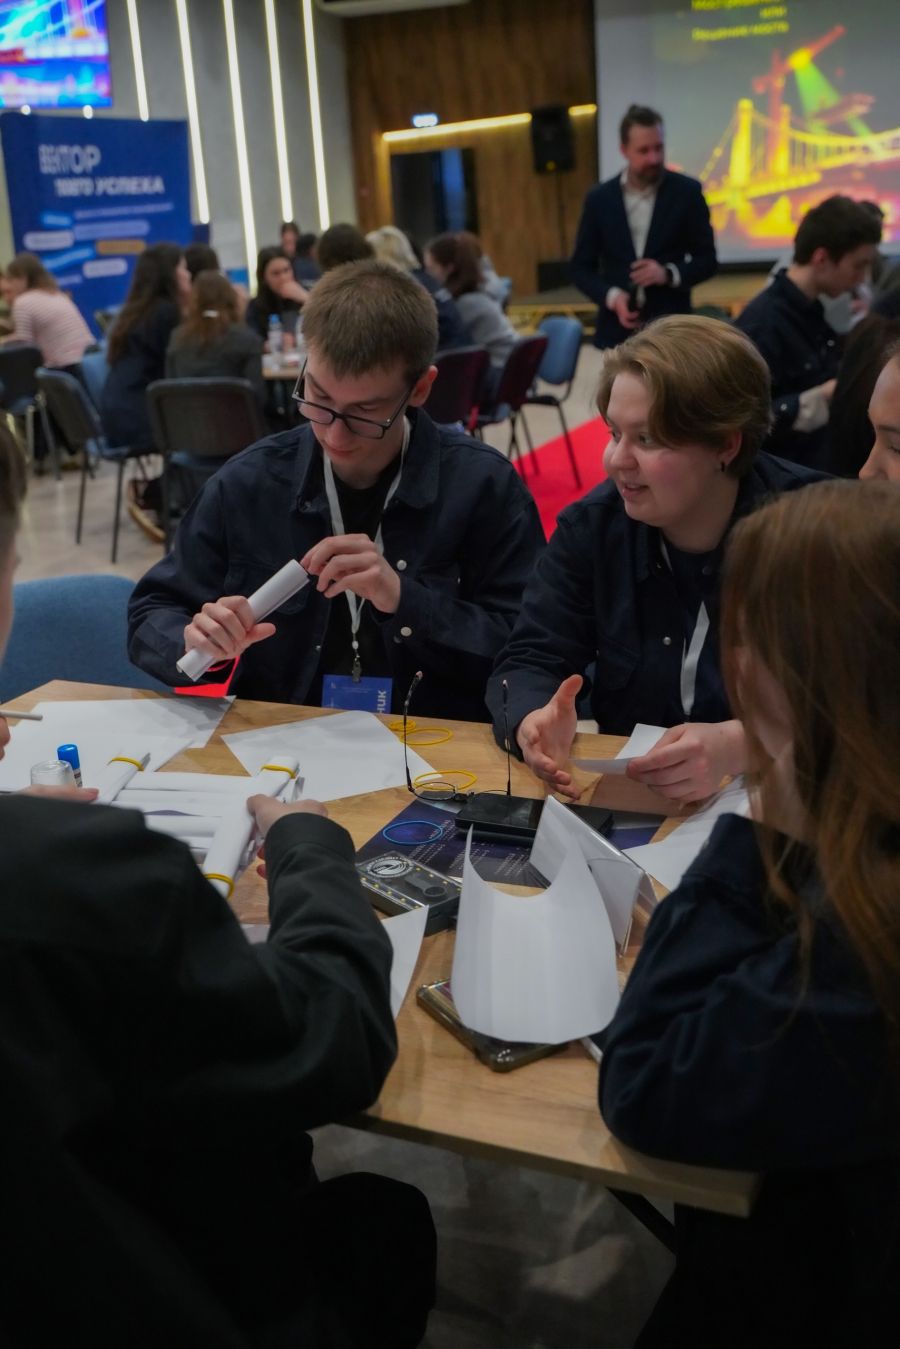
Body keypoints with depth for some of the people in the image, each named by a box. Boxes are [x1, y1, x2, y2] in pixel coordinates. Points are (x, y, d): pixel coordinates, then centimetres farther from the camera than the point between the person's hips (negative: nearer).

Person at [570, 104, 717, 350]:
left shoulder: (687, 191, 0)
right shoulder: (599, 198, 4)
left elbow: (707, 260, 5)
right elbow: (580, 266, 8)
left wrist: (668, 274, -15)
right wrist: (611, 296, -11)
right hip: (616, 329, 1)